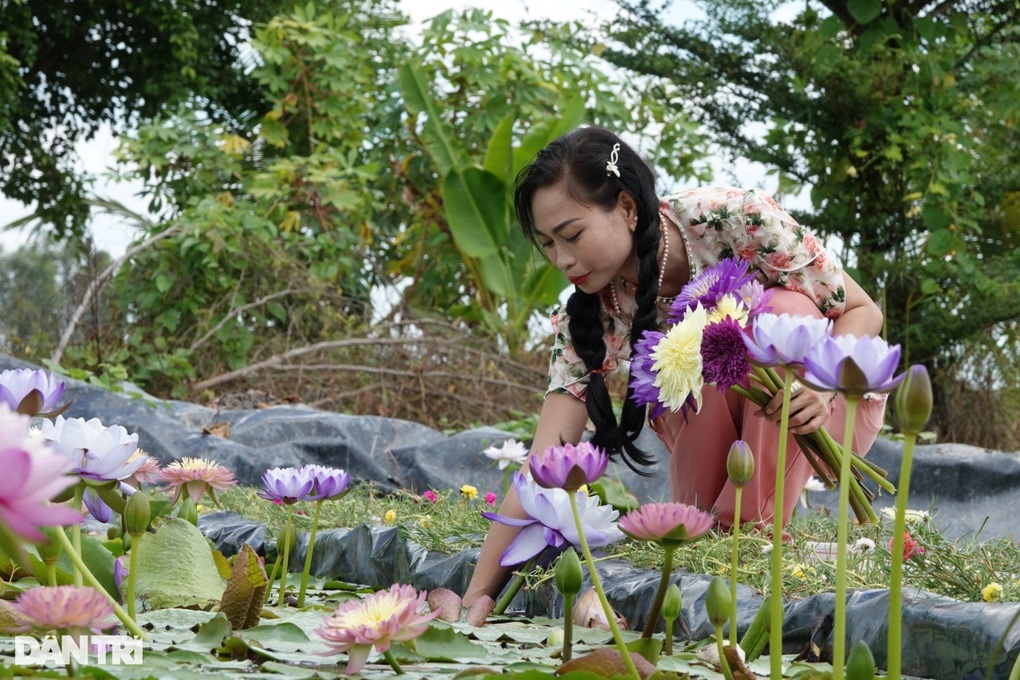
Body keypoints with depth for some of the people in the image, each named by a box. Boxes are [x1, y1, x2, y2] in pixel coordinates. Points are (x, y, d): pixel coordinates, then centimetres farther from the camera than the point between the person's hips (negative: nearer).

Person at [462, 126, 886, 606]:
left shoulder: (738, 221, -27)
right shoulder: (589, 315, -20)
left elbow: (862, 311, -17)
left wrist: (819, 384, -38)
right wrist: (477, 595, -32)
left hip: (835, 409, -1)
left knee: (785, 309, -31)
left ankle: (750, 525, -23)